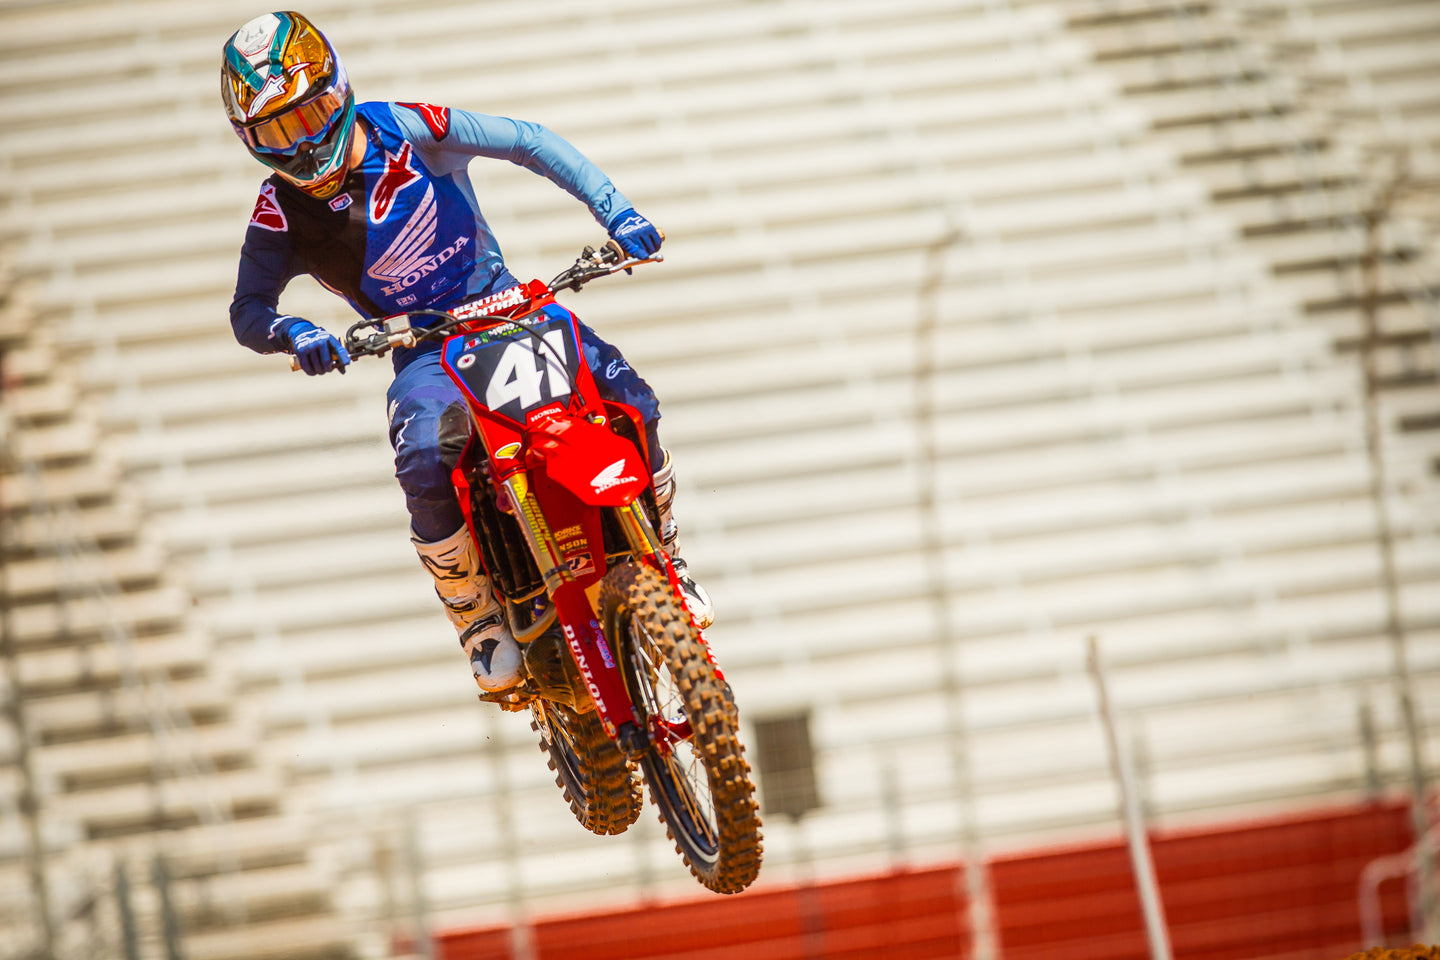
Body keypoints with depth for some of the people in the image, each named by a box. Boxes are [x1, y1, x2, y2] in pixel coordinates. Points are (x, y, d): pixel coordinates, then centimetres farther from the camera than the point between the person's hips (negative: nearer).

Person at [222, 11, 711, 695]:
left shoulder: (406, 129, -9)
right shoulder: (282, 210, -9)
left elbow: (526, 142, -4)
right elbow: (248, 308, -9)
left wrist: (615, 210, -14)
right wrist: (292, 333, -33)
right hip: (423, 352, -1)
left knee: (628, 396, -21)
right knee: (424, 464, -33)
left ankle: (663, 556, 4)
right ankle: (477, 617, -8)